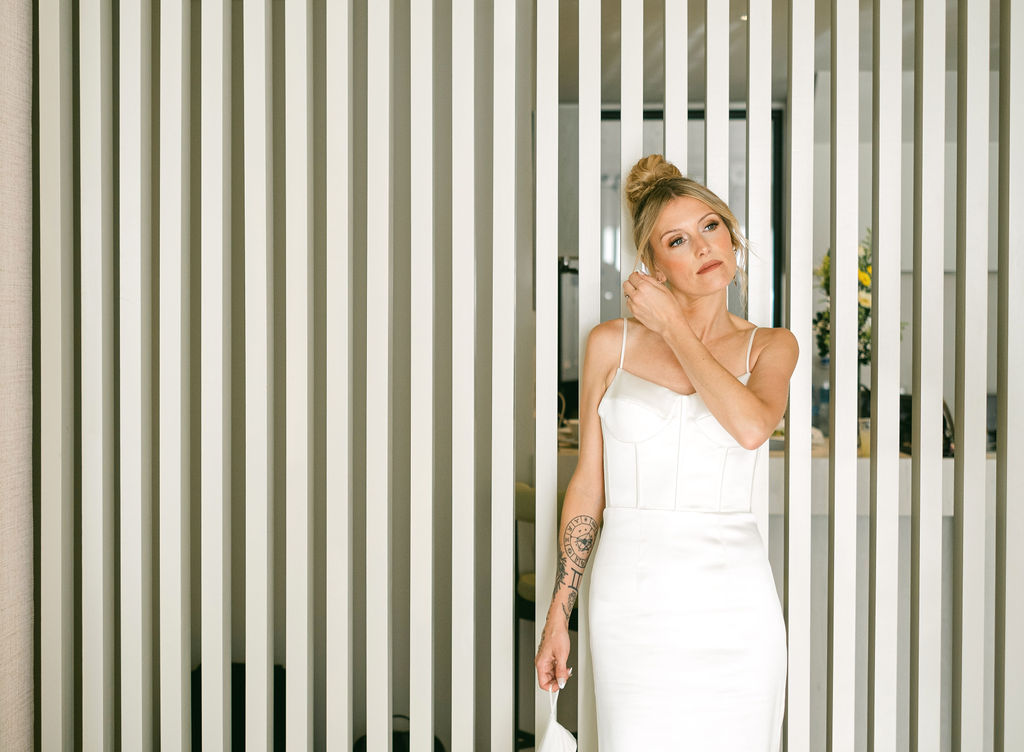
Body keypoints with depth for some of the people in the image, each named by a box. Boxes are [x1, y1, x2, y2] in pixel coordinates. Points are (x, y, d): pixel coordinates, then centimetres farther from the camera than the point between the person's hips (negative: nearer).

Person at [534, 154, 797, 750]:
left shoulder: (771, 346, 5)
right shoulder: (613, 343, 3)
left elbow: (751, 426, -18)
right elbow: (588, 484, 6)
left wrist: (672, 326, -8)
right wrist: (559, 614, 5)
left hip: (733, 603, 1)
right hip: (632, 600, 0)